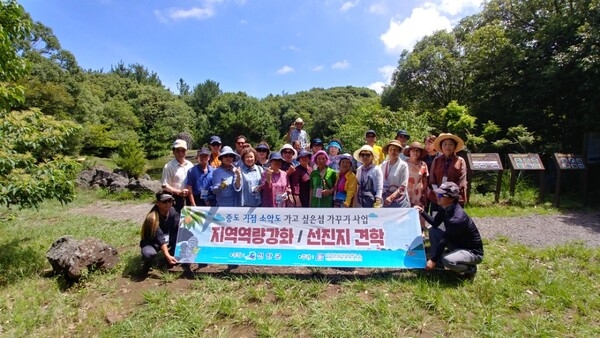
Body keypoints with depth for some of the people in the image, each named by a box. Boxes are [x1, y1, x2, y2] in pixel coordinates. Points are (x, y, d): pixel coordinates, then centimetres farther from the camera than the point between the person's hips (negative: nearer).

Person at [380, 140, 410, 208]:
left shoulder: (403, 165, -6)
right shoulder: (384, 164, 5)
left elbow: (403, 187, -9)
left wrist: (391, 197, -19)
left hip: (399, 199, -3)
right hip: (385, 198, 4)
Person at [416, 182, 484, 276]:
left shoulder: (457, 219, -32)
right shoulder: (445, 208, -6)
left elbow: (444, 241, -27)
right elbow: (435, 223, 6)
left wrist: (432, 259, -21)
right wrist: (422, 213, -8)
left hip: (473, 252, -8)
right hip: (457, 243, 9)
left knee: (447, 260, -34)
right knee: (432, 230, -1)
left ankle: (470, 269, -2)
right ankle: (438, 261, 9)